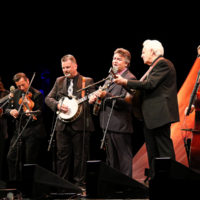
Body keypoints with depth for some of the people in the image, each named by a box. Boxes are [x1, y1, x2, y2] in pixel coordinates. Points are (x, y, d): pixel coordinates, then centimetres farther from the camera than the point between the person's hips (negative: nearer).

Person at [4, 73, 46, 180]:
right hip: (19, 130, 6)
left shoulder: (37, 94, -8)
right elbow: (7, 109, 15)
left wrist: (32, 114, -38)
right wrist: (11, 111, -9)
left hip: (33, 132, -6)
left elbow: (39, 112, -16)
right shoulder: (16, 93, 11)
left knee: (31, 161, -3)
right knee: (11, 157, 5)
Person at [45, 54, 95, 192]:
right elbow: (48, 98, 13)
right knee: (63, 155, 5)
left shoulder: (87, 81, 4)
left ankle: (79, 184, 8)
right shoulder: (59, 81, 14)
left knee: (80, 156, 0)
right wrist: (58, 105, -6)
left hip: (80, 124, -3)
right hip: (63, 125, 3)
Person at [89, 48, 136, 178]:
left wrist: (106, 95, -27)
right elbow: (104, 96, 28)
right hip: (108, 124, 9)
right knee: (111, 160, 14)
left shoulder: (130, 78, -8)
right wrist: (96, 98, 6)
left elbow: (126, 101, -18)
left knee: (124, 159, -5)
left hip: (120, 125, -9)